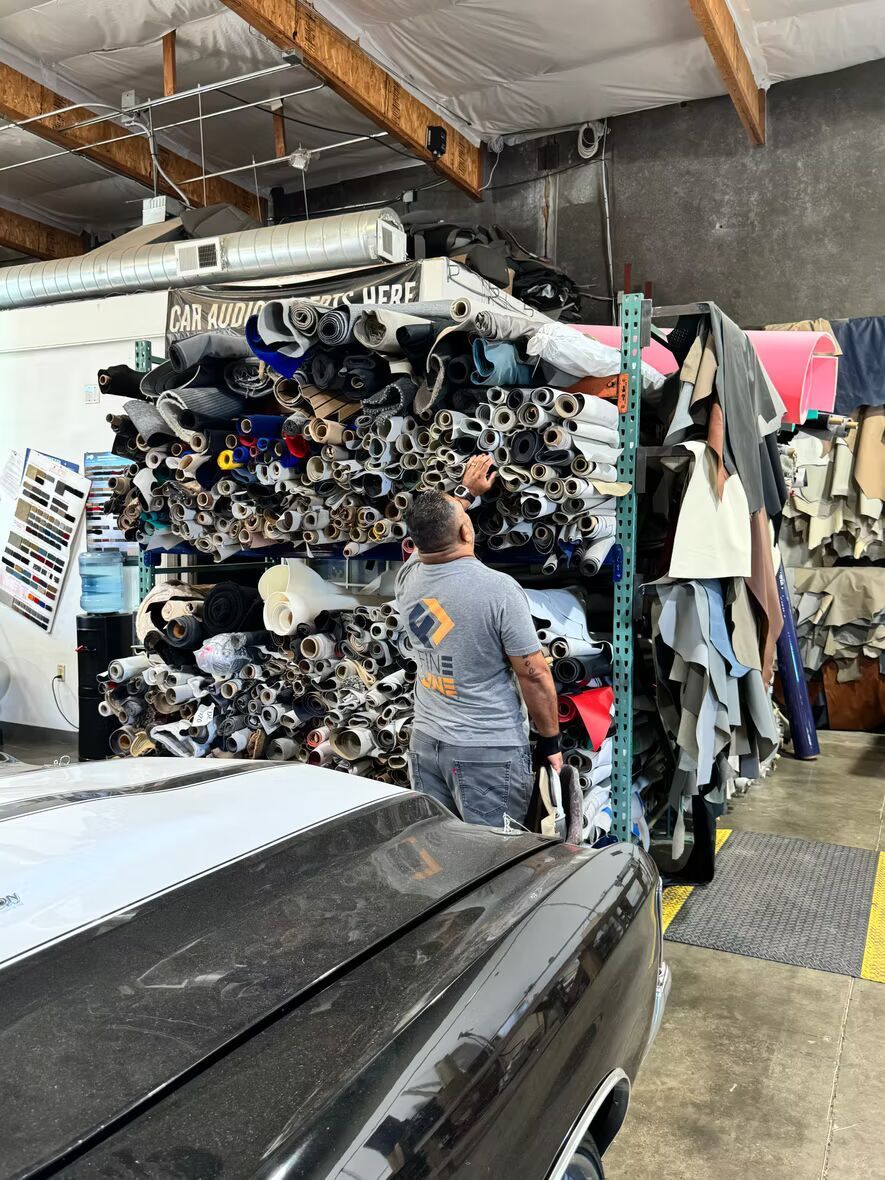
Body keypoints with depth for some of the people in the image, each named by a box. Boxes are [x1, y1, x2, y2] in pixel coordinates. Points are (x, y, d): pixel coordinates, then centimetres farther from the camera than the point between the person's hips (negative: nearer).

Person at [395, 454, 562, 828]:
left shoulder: (408, 578, -2)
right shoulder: (499, 590, -19)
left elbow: (431, 532, 22)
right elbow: (534, 675, -13)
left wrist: (465, 491, 34)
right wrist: (551, 743, 0)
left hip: (425, 743, 6)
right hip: (489, 751, -5)